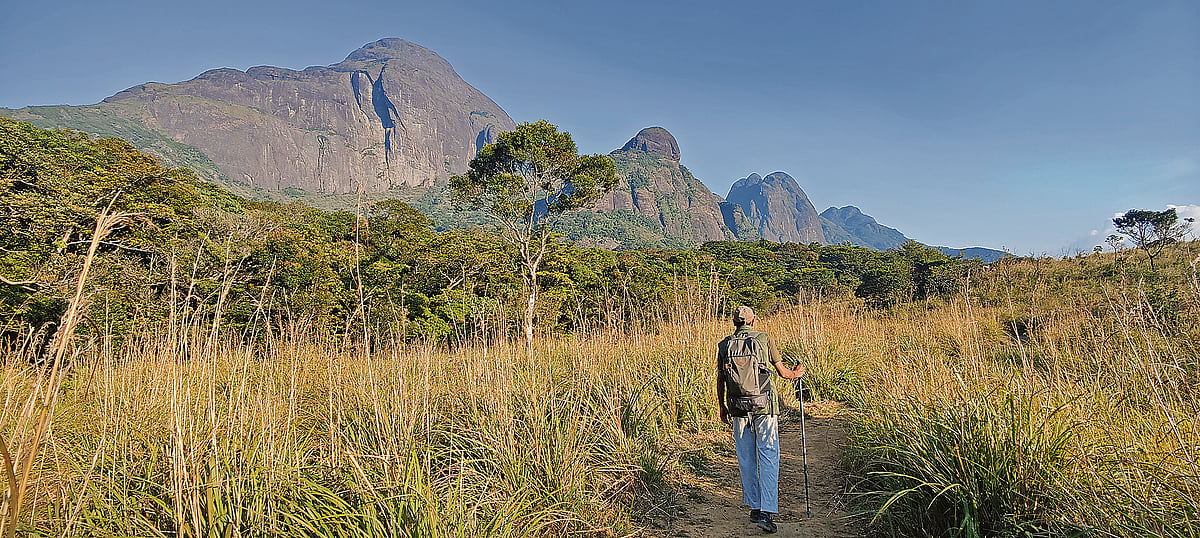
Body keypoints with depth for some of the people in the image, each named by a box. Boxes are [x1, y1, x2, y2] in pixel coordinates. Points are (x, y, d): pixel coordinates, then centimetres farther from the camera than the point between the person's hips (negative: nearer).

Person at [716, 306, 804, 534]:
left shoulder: (724, 345, 4)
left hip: (738, 409, 2)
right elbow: (783, 371, 5)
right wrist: (796, 373, 27)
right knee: (768, 458, 0)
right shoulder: (764, 340, -2)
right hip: (765, 406, -2)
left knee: (746, 459, 14)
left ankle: (755, 507, 25)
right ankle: (766, 512, -6)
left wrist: (722, 407, 20)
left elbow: (720, 380, 8)